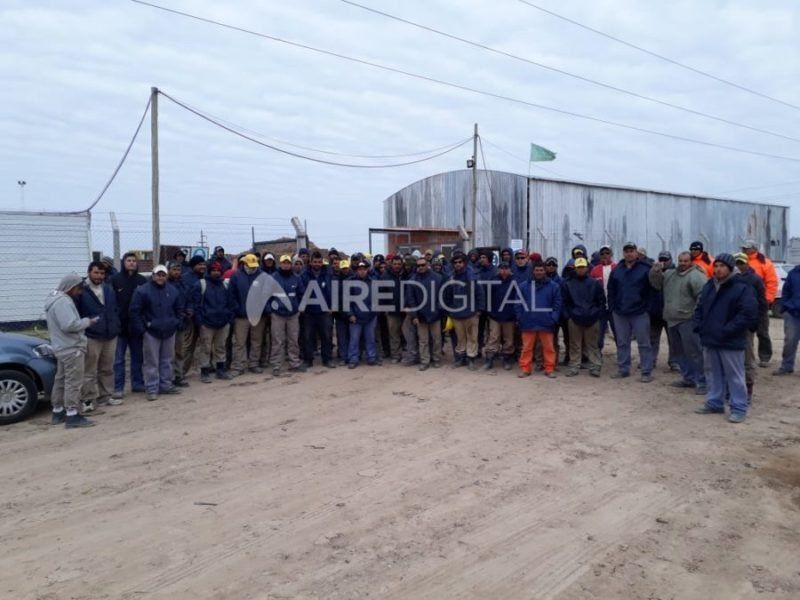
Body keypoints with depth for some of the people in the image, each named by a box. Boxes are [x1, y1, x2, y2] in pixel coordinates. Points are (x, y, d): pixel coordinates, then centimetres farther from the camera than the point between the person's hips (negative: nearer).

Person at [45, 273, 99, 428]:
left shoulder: (56, 299, 16)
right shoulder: (62, 301, -19)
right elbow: (69, 325, -28)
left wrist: (84, 322, 10)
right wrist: (87, 321, -15)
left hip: (62, 347, 11)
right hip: (71, 348, -11)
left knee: (61, 380, 16)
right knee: (73, 381, -8)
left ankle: (58, 412, 24)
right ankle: (72, 415, -7)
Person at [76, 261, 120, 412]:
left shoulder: (109, 289, 10)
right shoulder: (81, 290, -9)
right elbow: (75, 313, -9)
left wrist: (116, 326, 9)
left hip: (110, 336, 6)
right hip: (91, 337, -6)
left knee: (107, 369, 14)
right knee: (89, 371, -1)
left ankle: (106, 396, 24)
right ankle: (88, 400, 6)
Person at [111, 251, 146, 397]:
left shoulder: (142, 280, 3)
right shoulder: (115, 280, -4)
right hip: (120, 325, -3)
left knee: (137, 356, 12)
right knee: (119, 359, 3)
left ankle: (137, 383, 24)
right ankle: (118, 388, 8)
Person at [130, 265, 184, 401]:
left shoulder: (173, 290, 6)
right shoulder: (143, 290, -8)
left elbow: (179, 309, 16)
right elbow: (135, 311, -8)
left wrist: (177, 324, 7)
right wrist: (141, 329, -11)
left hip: (169, 331, 4)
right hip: (151, 332, -4)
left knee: (167, 360, 13)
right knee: (152, 362, 0)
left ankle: (166, 385, 23)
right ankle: (152, 389, 7)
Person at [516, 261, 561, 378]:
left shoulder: (553, 286, 2)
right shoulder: (524, 286, 3)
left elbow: (557, 303, 2)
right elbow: (518, 303, 6)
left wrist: (553, 318, -5)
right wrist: (520, 318, 0)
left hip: (546, 323, 0)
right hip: (528, 322, 1)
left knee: (548, 347, 5)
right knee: (527, 347, 6)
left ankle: (549, 369, 15)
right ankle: (525, 369, 14)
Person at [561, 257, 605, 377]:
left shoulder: (595, 283, 4)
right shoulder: (567, 284, 3)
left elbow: (601, 301, 6)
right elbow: (564, 301, 5)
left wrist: (597, 314, -2)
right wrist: (568, 315, -3)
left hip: (592, 319, 0)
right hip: (574, 319, 0)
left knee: (592, 345, 5)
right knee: (575, 345, 6)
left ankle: (595, 367, 11)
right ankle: (574, 367, 13)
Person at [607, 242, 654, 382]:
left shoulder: (645, 269, -5)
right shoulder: (617, 270, 8)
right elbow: (611, 290, 11)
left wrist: (647, 307, -6)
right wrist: (612, 307, 5)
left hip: (640, 313, -4)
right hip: (620, 314, 4)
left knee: (644, 343, 1)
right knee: (622, 343, 11)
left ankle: (647, 372, 6)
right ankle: (623, 369, 21)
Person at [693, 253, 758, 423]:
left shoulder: (742, 288, -10)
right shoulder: (709, 286, 12)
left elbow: (749, 314, -17)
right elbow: (699, 309, 21)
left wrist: (726, 331, -19)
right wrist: (699, 326, 5)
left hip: (731, 342, -7)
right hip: (710, 340, 7)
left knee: (734, 376, 0)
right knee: (713, 374, 15)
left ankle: (739, 408, 9)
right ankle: (714, 403, 26)